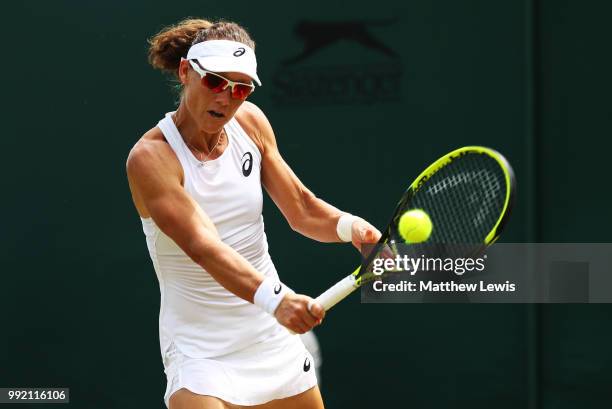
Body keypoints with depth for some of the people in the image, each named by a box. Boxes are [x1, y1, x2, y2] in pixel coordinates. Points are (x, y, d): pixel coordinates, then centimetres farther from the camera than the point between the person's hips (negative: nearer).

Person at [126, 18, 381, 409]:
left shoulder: (250, 121, 0)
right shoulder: (150, 156, -18)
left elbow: (302, 209, 5)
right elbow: (202, 246, -30)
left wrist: (349, 226, -17)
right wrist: (273, 299, -45)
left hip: (274, 337, 6)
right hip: (201, 351, -6)